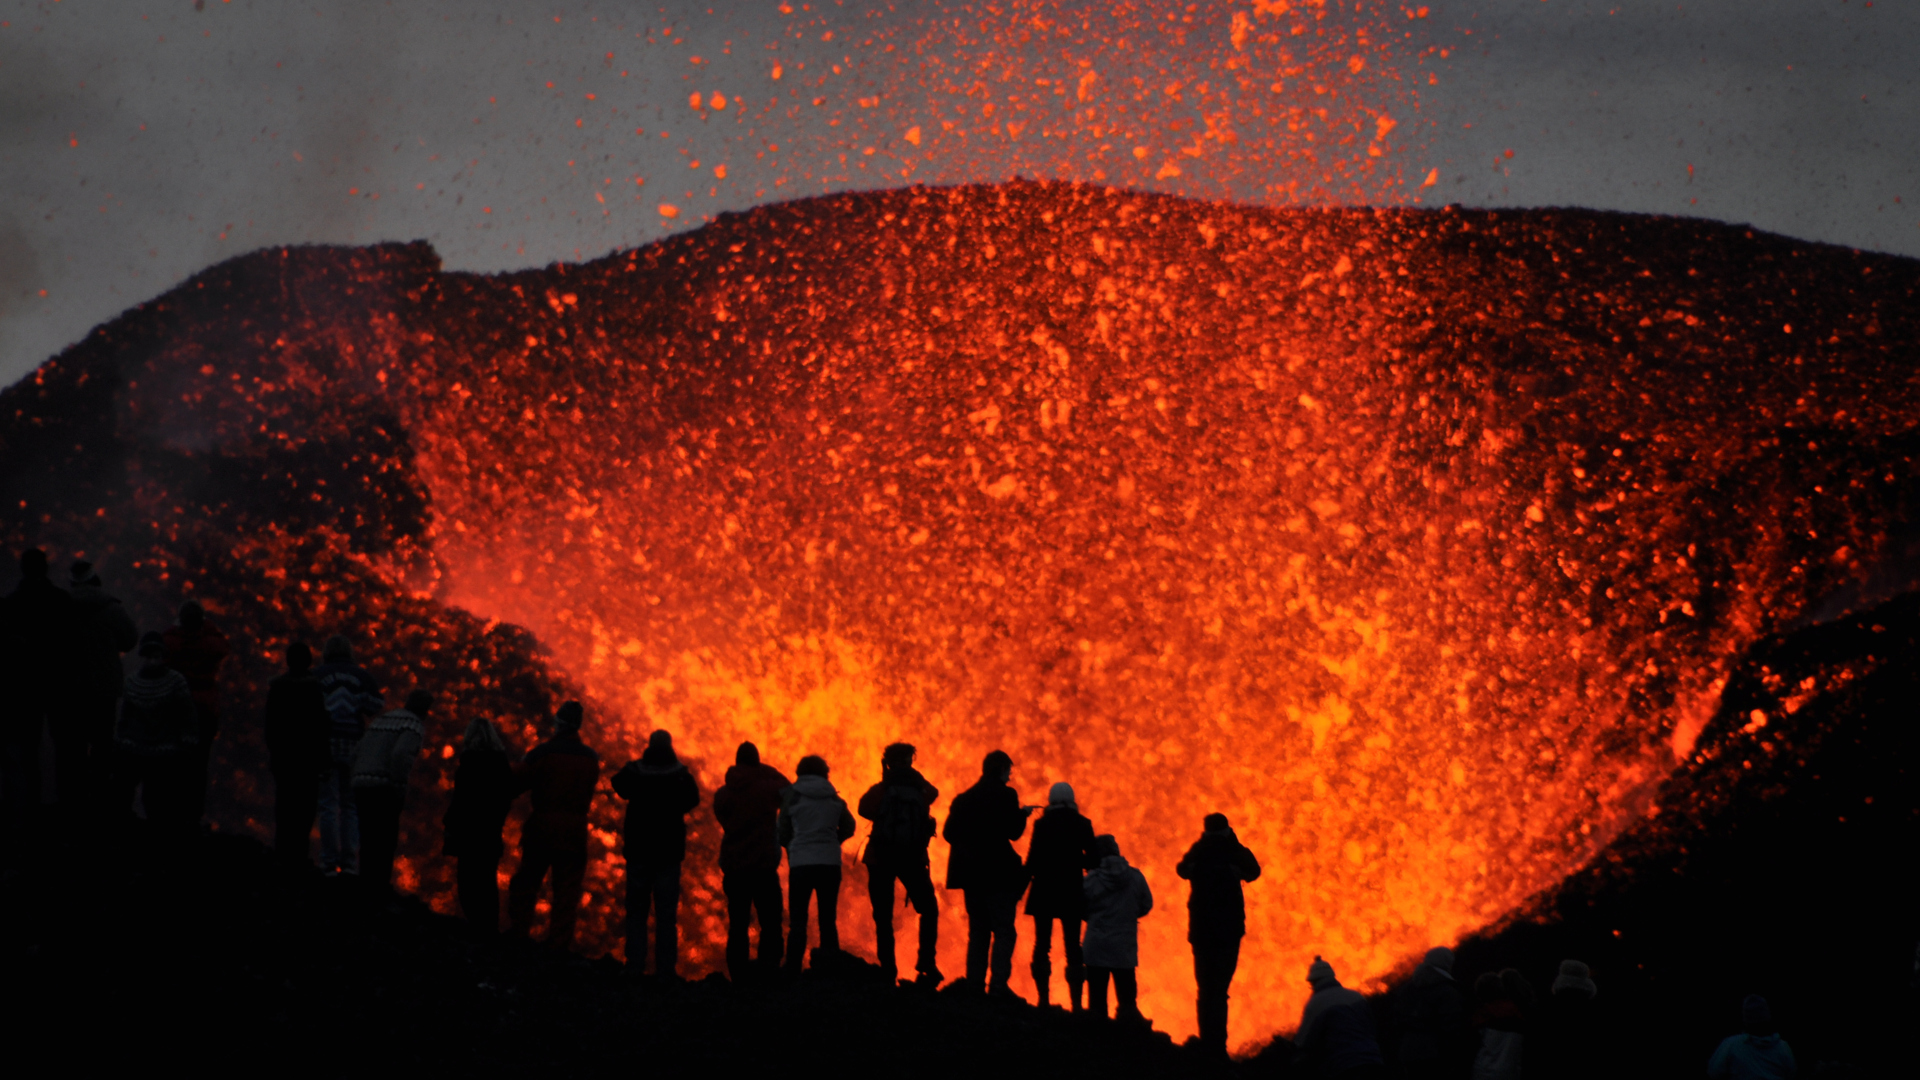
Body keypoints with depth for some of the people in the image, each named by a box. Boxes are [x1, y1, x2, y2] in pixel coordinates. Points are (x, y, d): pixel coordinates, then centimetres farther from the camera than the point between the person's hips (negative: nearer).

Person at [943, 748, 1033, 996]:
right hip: (998, 872, -6)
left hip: (971, 873, 6)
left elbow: (949, 833, 8)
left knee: (978, 931, 12)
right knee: (1003, 931, -4)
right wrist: (1022, 814, 7)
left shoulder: (963, 799, 10)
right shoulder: (1005, 796, -7)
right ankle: (998, 984, -15)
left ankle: (974, 983, 7)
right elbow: (1014, 832, -10)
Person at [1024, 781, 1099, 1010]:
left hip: (1044, 890, -1)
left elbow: (1033, 858, -5)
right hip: (1072, 892, 1)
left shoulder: (1042, 824, -3)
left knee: (1042, 945, 5)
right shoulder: (1082, 824, 0)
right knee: (1073, 947, 4)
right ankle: (1075, 1002, -5)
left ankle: (1043, 998, -3)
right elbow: (1093, 859, 1)